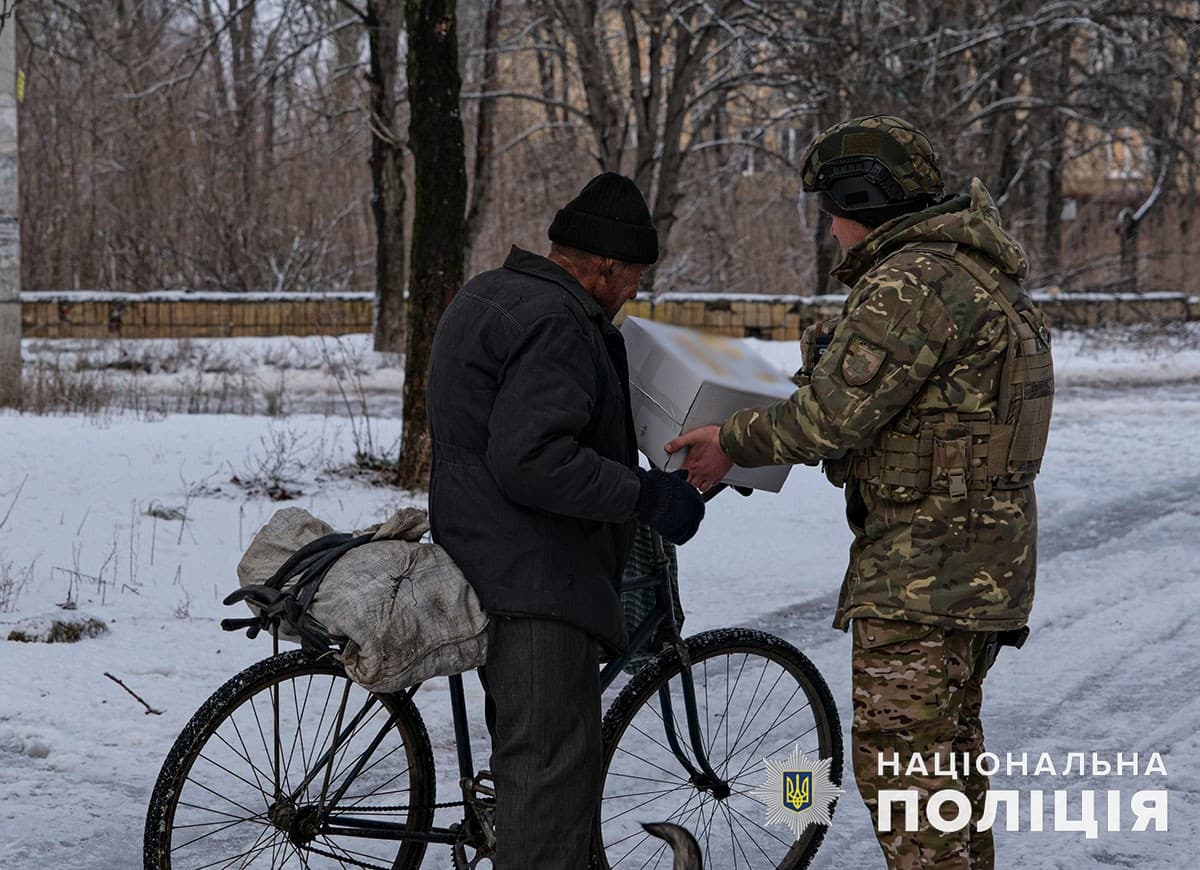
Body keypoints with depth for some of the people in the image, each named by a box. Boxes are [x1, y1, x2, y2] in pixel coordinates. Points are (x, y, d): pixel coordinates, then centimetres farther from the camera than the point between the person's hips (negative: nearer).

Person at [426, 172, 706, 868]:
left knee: (531, 751, 19)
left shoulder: (491, 293, 17)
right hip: (535, 578, -11)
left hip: (496, 567, 11)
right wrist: (645, 494, -20)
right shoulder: (555, 322, -18)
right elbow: (531, 461, -27)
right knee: (555, 760, -10)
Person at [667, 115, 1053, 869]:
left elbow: (834, 413, -21)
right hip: (981, 568, 11)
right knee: (948, 750, 20)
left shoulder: (908, 284, -18)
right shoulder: (976, 275, 16)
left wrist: (730, 444, -8)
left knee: (899, 759, -7)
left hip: (923, 571, -11)